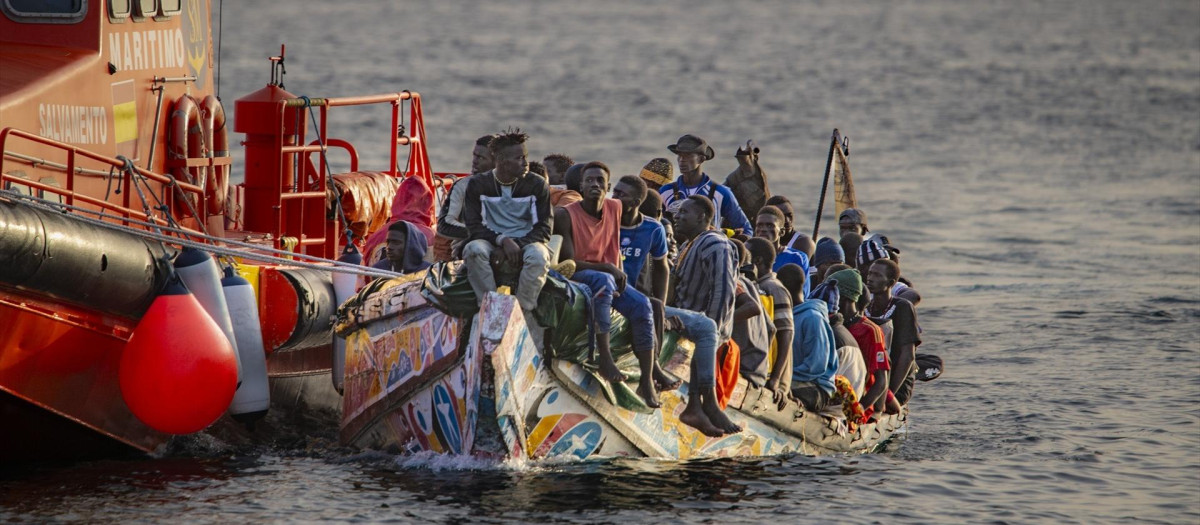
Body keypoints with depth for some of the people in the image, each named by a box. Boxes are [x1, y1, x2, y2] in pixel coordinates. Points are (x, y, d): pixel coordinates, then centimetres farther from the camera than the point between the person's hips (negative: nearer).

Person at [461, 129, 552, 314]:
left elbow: (543, 228, 0)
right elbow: (474, 226, -3)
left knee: (538, 255, -36)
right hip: (492, 245, 0)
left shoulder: (537, 185, 2)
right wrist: (503, 241, -20)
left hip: (526, 243, 0)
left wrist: (517, 246, -17)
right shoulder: (478, 185, 1)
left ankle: (523, 311, -28)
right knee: (473, 250, -34)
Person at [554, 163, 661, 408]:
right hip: (576, 276, -6)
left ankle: (647, 381, -21)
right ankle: (604, 357, -43)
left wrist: (619, 274, 6)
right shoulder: (565, 215, -13)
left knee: (641, 304, -19)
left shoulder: (615, 208, 4)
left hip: (609, 276, 6)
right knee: (604, 281, -38)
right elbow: (568, 262, -17)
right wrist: (608, 268, -20)